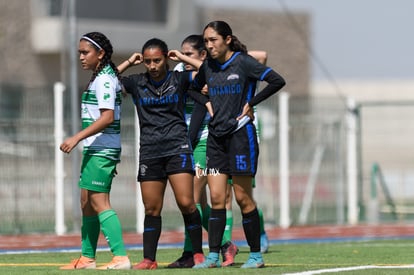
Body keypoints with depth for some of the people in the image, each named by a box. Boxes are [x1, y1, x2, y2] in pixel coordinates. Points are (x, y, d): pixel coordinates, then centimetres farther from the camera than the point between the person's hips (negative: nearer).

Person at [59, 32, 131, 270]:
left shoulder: (103, 79, -14)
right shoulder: (104, 77, 17)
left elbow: (107, 117, -23)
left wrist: (77, 138, -25)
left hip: (101, 149, -10)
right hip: (95, 149, 10)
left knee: (99, 201, -13)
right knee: (87, 202, 14)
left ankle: (121, 257, -18)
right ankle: (87, 258, 20)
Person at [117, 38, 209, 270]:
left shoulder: (179, 79, 2)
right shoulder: (137, 83, 8)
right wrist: (129, 63, 8)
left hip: (177, 148, -3)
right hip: (149, 152, 3)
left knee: (186, 203, -12)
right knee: (151, 209, 5)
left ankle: (198, 253, -2)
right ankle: (149, 259, 10)